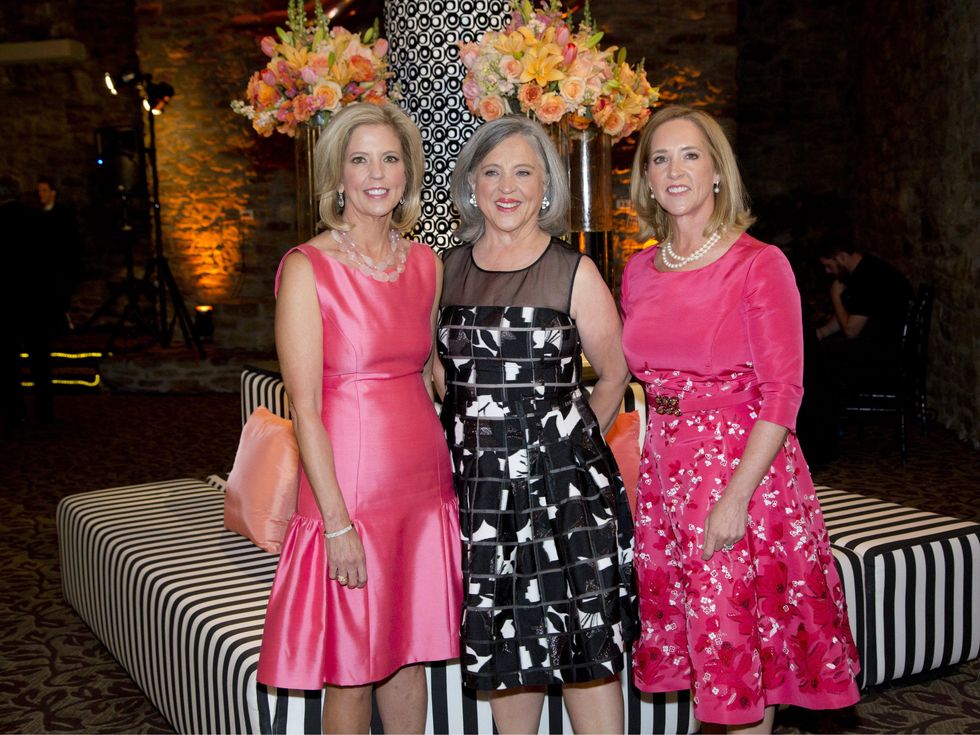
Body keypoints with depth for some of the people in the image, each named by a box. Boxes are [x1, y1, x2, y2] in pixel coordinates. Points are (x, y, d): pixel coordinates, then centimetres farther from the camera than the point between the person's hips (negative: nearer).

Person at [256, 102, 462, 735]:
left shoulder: (425, 263, 7)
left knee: (411, 653, 15)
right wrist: (337, 521, -16)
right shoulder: (308, 268, -9)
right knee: (352, 666, 7)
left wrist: (446, 472, 9)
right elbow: (304, 406, -12)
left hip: (425, 483, 5)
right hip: (349, 485, -5)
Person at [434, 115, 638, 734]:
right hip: (479, 482, 4)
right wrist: (479, 430, 10)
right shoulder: (449, 269, 6)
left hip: (563, 481, -3)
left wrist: (570, 440, 4)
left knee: (583, 643, 2)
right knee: (503, 645, 13)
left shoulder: (574, 273, -4)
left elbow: (616, 377, 3)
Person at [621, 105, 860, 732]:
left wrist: (736, 495, -19)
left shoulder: (759, 263, -8)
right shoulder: (639, 271, 8)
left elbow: (782, 392, -13)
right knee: (691, 633, 12)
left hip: (745, 468, -5)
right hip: (666, 469, 5)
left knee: (743, 640, 1)